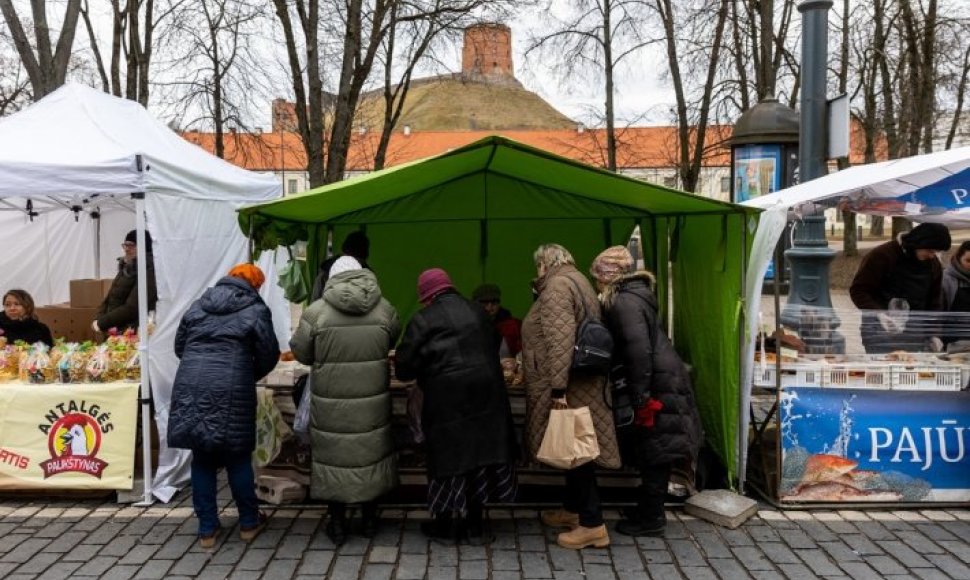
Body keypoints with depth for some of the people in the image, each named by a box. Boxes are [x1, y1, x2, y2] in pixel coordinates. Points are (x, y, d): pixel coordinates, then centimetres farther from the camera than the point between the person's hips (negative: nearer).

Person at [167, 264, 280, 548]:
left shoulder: (198, 305, 17)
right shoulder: (255, 310, 3)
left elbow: (179, 346, 22)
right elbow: (268, 356, 2)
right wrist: (250, 375, 21)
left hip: (190, 388, 4)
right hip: (231, 391, -4)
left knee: (202, 459, 12)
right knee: (237, 458, 11)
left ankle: (207, 528, 19)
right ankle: (249, 522, 24)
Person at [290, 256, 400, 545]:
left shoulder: (316, 312, -9)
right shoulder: (384, 309, -4)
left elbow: (300, 352, -1)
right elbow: (393, 341, 10)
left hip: (331, 403, -2)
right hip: (372, 400, 2)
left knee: (334, 455, 11)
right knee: (371, 453, 16)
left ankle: (337, 524, 20)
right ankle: (370, 519, 28)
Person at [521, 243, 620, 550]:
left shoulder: (557, 285, -14)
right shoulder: (573, 282, 18)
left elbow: (561, 340, -25)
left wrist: (558, 387, -27)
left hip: (567, 387, -10)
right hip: (576, 384, 10)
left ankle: (593, 524, 2)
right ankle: (573, 509, 29)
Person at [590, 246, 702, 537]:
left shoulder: (624, 301, -16)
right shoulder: (631, 295, 15)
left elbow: (639, 350, -23)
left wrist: (640, 397, -21)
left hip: (658, 384, -9)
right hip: (661, 381, 9)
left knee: (654, 452, 0)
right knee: (653, 452, 15)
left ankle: (651, 518, 9)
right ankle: (649, 511, 25)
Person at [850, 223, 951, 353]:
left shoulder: (933, 264, 8)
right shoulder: (882, 255, -11)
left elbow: (934, 301, 15)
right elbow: (858, 290, -11)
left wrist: (933, 333, 6)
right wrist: (879, 314, -26)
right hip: (881, 333, -5)